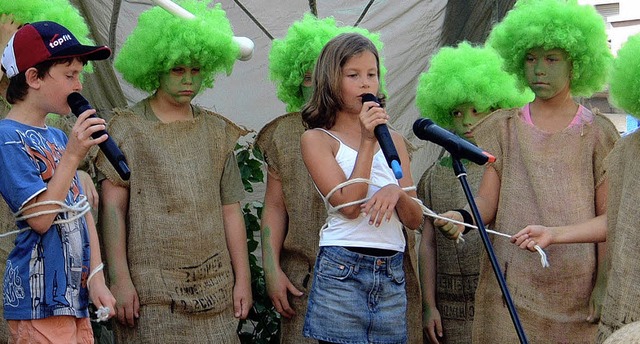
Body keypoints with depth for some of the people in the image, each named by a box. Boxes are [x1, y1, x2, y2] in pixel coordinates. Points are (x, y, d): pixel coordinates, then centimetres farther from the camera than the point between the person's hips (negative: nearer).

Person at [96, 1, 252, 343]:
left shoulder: (217, 131, 14)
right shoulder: (127, 127, 3)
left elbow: (230, 211, 13)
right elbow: (112, 206, -2)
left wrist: (242, 278, 8)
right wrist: (119, 279, -10)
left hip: (213, 286, 3)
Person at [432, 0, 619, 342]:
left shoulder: (597, 132, 6)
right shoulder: (504, 127, 11)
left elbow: (607, 217, 3)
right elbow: (487, 200, 4)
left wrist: (604, 285, -4)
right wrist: (461, 216, -18)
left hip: (576, 285, -1)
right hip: (512, 283, 1)